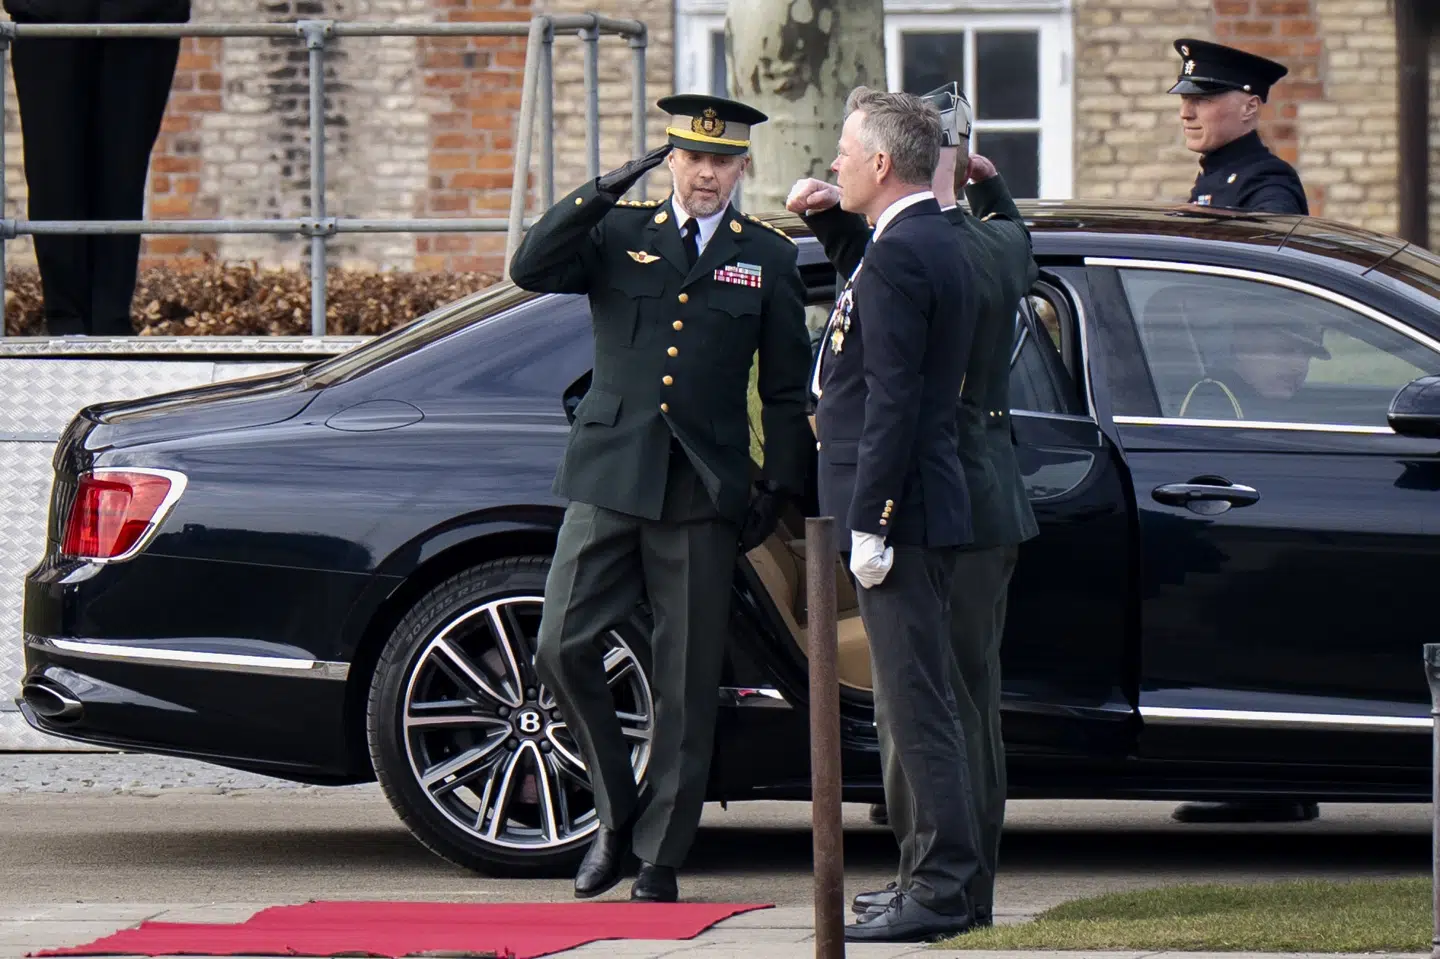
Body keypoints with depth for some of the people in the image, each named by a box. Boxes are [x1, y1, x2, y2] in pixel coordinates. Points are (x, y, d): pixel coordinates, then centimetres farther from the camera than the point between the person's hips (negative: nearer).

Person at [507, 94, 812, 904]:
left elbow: (788, 387, 10)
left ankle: (661, 855, 9)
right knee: (563, 649, -7)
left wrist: (782, 486, 3)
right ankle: (617, 815, 11)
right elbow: (531, 269, -10)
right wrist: (606, 191, -17)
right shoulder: (618, 233, 8)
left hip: (703, 494, 0)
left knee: (687, 683, 1)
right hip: (611, 477, 1)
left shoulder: (769, 257, 8)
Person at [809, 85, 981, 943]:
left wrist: (869, 524, -21)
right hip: (930, 505, 11)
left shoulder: (897, 259, -16)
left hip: (900, 509, -11)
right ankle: (946, 878, 20)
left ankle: (943, 891, -7)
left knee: (915, 705, -8)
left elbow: (892, 399, -21)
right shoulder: (942, 245, 16)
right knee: (922, 702, 15)